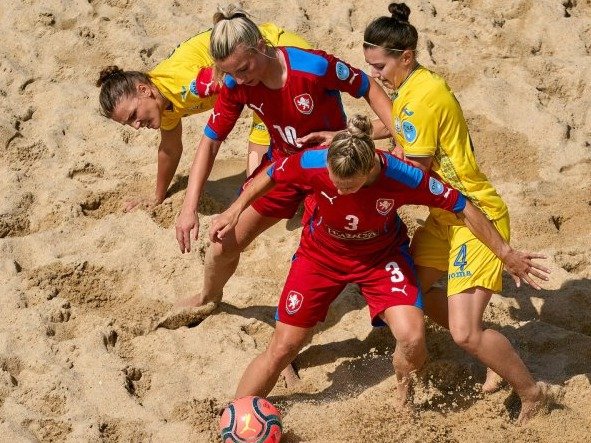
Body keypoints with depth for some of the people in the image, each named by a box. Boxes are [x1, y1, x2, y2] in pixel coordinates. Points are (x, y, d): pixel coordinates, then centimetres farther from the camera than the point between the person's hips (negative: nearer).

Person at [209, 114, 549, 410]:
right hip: (321, 254, 1)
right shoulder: (313, 162, -33)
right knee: (282, 349, 1)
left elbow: (463, 208, -23)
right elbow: (271, 176, -10)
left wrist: (505, 253, -15)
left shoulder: (402, 176, -34)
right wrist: (234, 213, -9)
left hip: (382, 256, -1)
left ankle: (404, 388, 14)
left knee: (413, 338, -22)